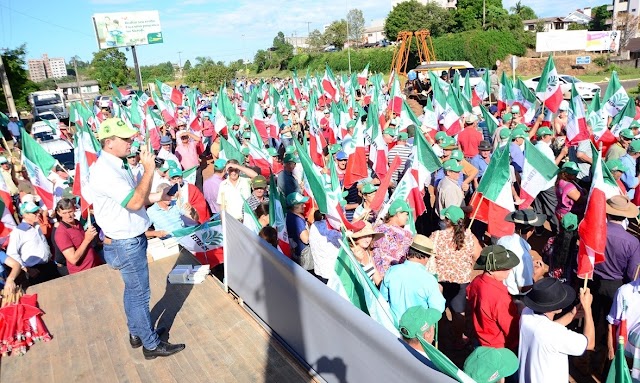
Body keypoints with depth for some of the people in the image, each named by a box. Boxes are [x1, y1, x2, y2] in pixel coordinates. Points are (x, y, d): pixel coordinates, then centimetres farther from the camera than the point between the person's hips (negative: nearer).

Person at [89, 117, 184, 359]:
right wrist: (149, 169, -28)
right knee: (140, 295, 4)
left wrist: (157, 197, 2)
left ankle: (136, 333, 38)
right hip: (126, 244, -10)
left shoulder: (115, 165, 7)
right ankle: (151, 344, 18)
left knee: (132, 290, 22)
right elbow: (135, 202, -32)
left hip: (130, 239, 10)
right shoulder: (105, 171, -26)